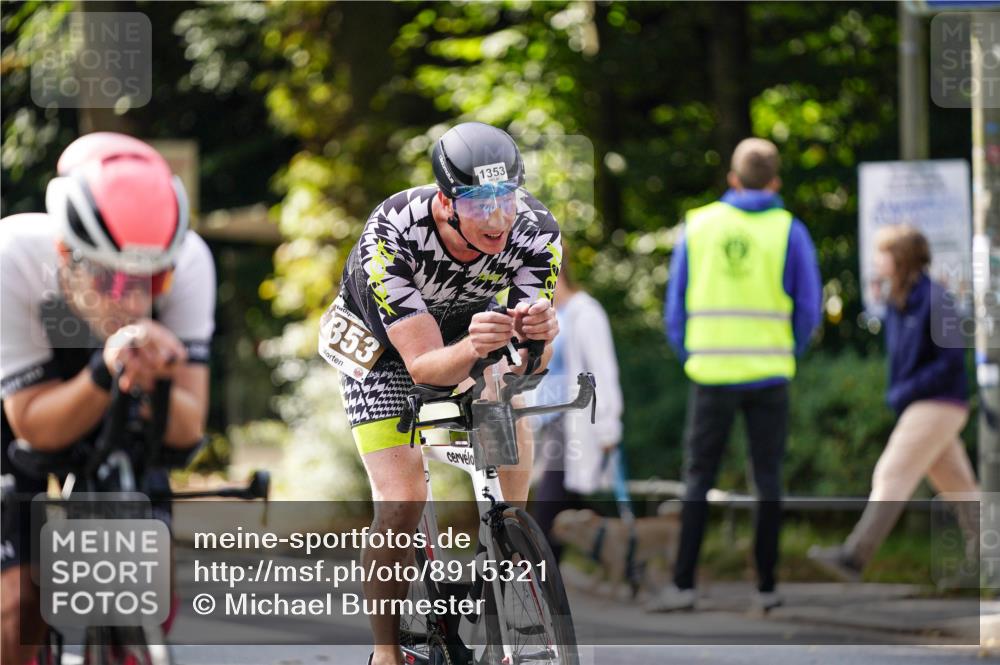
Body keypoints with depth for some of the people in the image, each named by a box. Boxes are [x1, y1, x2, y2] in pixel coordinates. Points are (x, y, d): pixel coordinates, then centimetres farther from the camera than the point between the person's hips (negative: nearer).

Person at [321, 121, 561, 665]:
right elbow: (424, 364, -40)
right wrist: (473, 349, -61)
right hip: (384, 349, -3)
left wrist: (536, 333, -55)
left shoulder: (536, 231, -30)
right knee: (402, 501, -19)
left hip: (471, 330, 3)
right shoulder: (392, 235, -38)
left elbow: (526, 364, -32)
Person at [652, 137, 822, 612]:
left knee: (698, 479, 5)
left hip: (711, 374, 1)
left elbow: (676, 305, 6)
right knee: (767, 479, 6)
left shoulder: (698, 226, 4)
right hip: (769, 375, -1)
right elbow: (808, 310, 0)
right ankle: (765, 587, 7)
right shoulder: (789, 231, -1)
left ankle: (683, 584, 0)